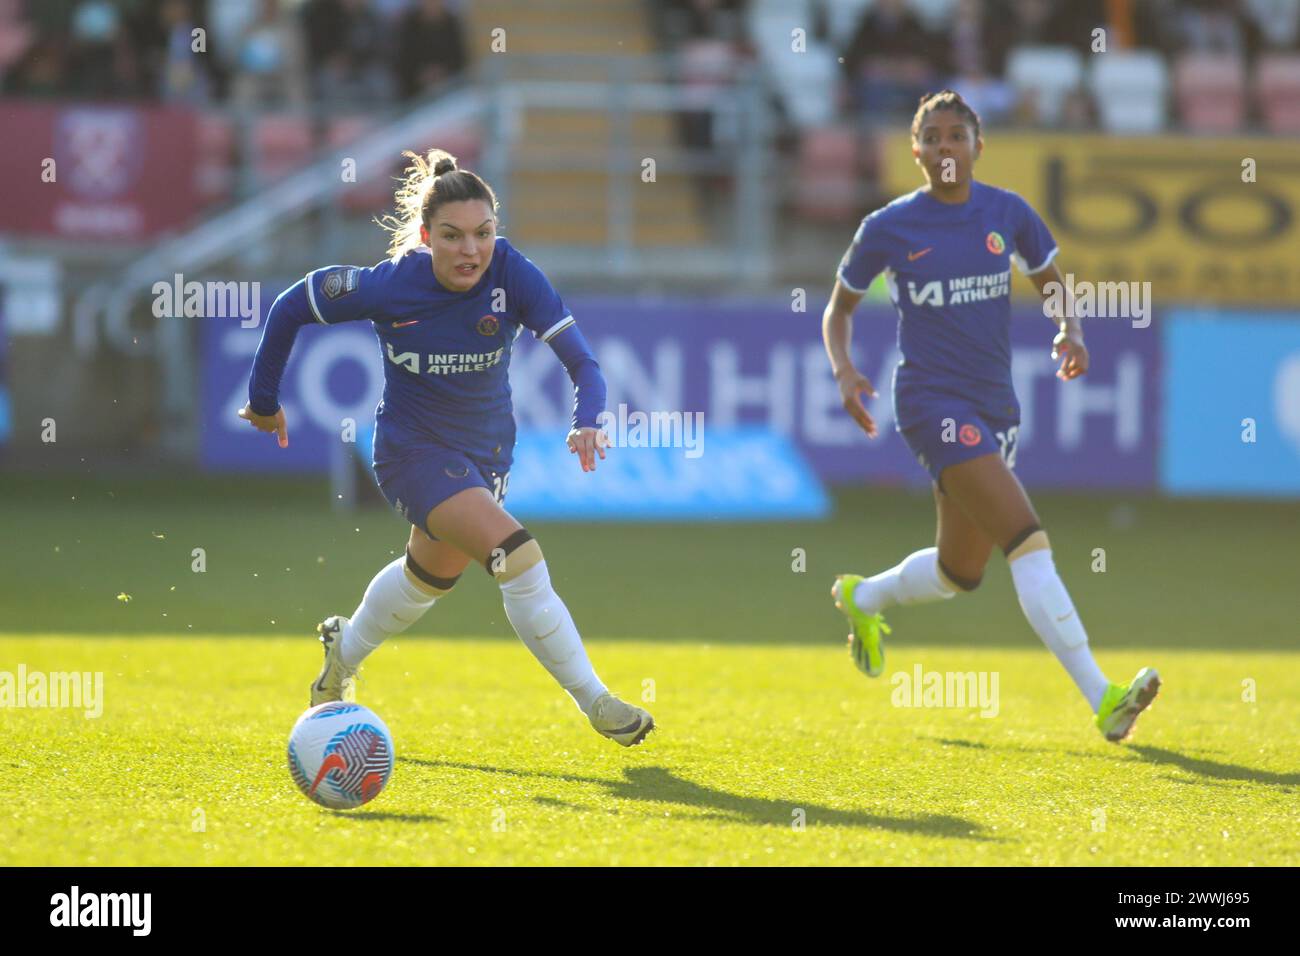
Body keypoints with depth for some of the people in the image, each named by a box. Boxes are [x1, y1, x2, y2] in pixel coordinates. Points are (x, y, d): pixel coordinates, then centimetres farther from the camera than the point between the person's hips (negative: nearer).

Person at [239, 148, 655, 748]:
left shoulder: (512, 275, -23)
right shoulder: (389, 287, -26)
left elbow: (579, 359, -26)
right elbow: (291, 308, -12)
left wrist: (586, 422, -45)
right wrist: (264, 399, -2)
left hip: (486, 449, 5)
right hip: (414, 448, -5)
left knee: (431, 576, 28)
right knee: (520, 559, -25)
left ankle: (344, 651, 56)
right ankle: (594, 702, -16)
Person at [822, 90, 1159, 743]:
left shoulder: (1008, 214, 4)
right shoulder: (888, 228, -4)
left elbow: (1054, 286, 15)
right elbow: (839, 308, 8)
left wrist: (1071, 332, -7)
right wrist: (844, 372, -10)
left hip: (994, 404, 6)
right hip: (932, 401, -6)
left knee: (961, 572, 17)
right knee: (1028, 542, -20)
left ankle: (862, 597, 48)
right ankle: (1102, 700, -26)